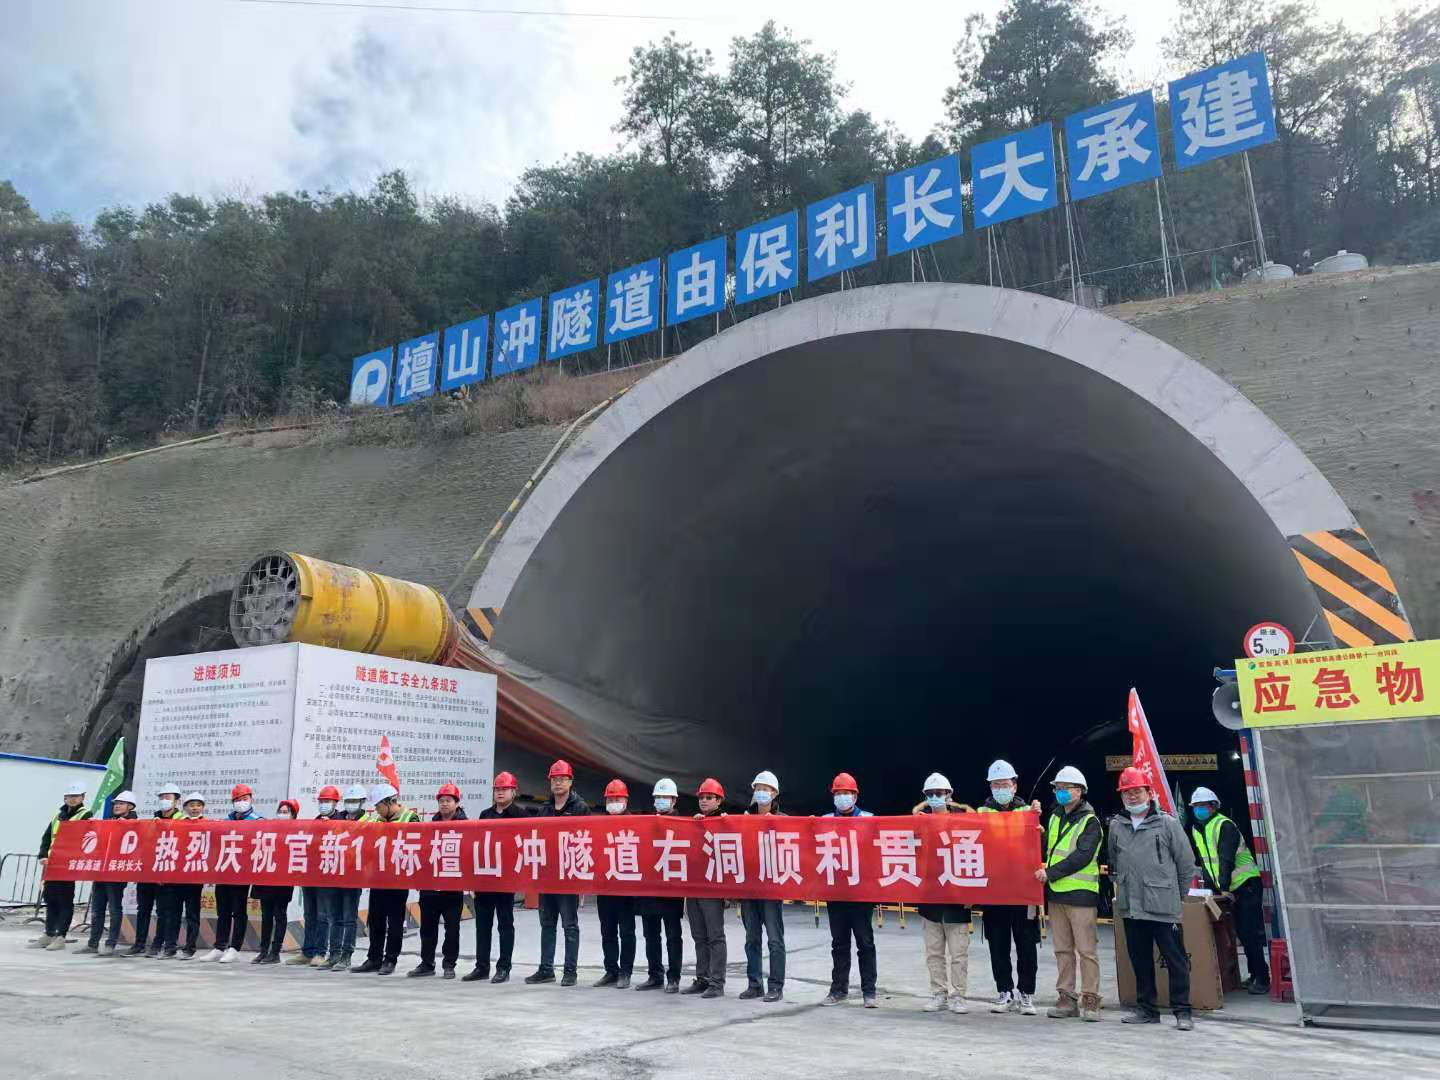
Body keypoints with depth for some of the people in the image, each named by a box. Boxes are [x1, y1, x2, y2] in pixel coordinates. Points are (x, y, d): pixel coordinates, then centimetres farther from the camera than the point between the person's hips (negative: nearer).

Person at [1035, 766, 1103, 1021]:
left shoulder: (1090, 821, -6)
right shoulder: (1055, 816, 15)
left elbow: (1082, 856, -17)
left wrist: (1051, 873, -18)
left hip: (1081, 893, -7)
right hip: (1056, 893, 7)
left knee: (1086, 950, -2)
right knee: (1063, 949, 10)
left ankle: (1090, 1000, 5)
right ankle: (1066, 998, 17)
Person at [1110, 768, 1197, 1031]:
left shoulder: (1167, 823, -3)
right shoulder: (1116, 826, 9)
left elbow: (1186, 863, 3)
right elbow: (1113, 863, 22)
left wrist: (1178, 896, 8)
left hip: (1164, 907, -4)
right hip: (1130, 907, 4)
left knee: (1176, 959, 0)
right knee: (1140, 960, 11)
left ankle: (1182, 1012, 10)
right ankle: (1146, 1008, 22)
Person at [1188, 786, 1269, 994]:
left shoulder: (1224, 825, -16)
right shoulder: (1196, 829, 9)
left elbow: (1227, 859, -23)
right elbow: (1205, 861, 14)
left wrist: (1224, 888, -28)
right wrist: (1210, 887, 9)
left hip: (1247, 884, -8)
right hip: (1228, 888, 8)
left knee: (1250, 932, -10)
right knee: (1241, 932, 12)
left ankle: (1262, 979, -6)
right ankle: (1255, 974, 21)